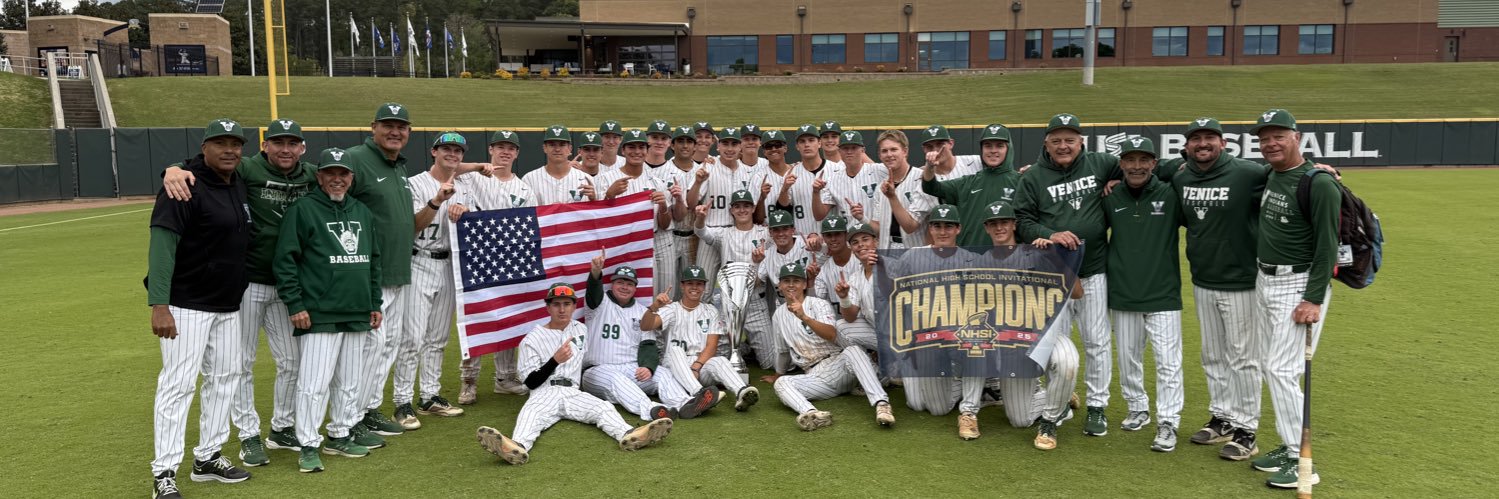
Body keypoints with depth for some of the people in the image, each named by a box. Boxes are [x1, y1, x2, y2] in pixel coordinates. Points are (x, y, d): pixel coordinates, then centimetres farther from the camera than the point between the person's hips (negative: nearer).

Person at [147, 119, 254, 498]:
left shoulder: (239, 183, 8)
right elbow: (162, 243, -23)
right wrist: (159, 305, -29)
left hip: (228, 304, 8)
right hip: (186, 305, -8)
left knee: (225, 378, 14)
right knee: (179, 384, -6)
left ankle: (208, 459, 26)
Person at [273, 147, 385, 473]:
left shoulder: (363, 212, 15)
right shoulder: (303, 210, -3)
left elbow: (374, 260, 21)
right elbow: (285, 260, -6)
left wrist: (374, 303, 17)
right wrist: (295, 305, -11)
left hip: (357, 314, 6)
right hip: (319, 315, -6)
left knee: (349, 381, 13)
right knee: (315, 383, -6)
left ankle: (340, 436, 26)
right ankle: (309, 446, 5)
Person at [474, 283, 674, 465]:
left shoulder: (581, 329, 18)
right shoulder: (532, 338, 4)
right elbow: (530, 382, -4)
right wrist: (555, 360, -16)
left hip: (573, 393, 3)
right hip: (544, 393, -3)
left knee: (603, 407, -26)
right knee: (530, 413, -36)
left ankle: (629, 435, -57)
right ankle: (518, 447, -69)